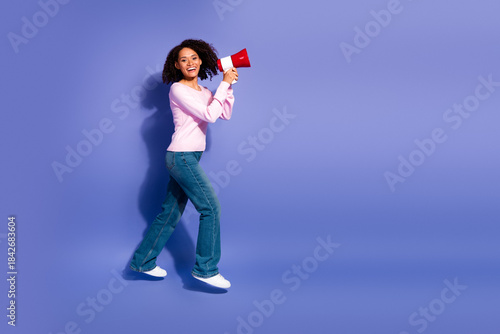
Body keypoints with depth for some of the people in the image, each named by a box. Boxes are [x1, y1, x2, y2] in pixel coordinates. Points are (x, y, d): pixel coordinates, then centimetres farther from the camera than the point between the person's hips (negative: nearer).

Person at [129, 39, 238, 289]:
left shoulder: (202, 91, 16)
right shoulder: (178, 89, -10)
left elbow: (225, 114, 8)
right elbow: (209, 115, -17)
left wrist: (228, 86, 0)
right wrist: (223, 84, -11)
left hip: (189, 158, 9)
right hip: (181, 156, -9)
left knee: (171, 213, 12)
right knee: (211, 207, -9)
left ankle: (143, 261, 23)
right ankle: (205, 268, -1)